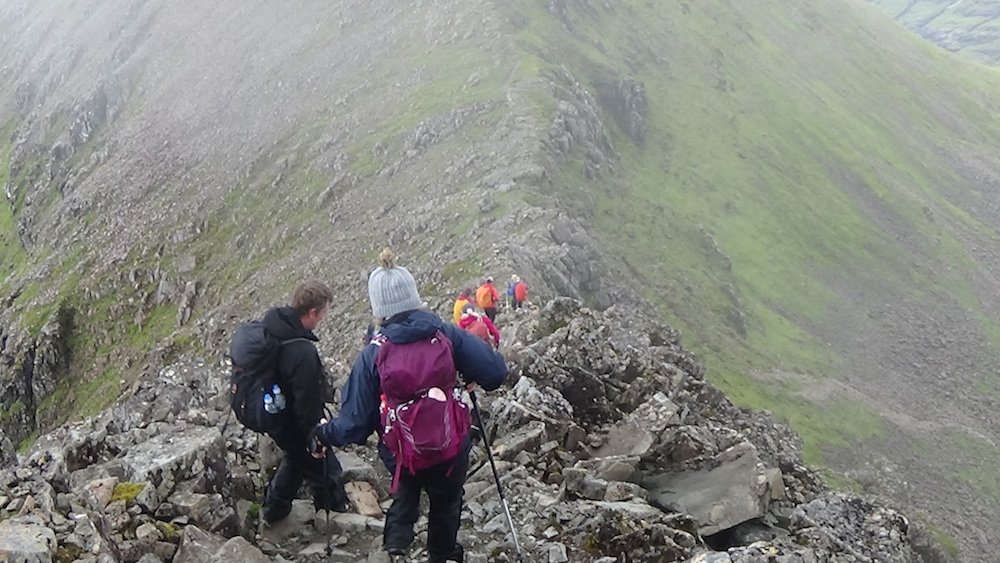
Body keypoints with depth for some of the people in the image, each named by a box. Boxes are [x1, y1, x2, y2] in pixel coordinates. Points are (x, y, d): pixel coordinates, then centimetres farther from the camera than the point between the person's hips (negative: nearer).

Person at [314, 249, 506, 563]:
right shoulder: (446, 334, -12)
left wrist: (324, 436, 9)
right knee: (446, 502, 29)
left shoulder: (373, 354, -13)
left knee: (405, 497, 32)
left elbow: (356, 419, -10)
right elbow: (495, 372, -14)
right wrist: (471, 377, 8)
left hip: (401, 455, 0)